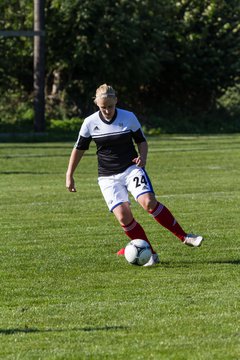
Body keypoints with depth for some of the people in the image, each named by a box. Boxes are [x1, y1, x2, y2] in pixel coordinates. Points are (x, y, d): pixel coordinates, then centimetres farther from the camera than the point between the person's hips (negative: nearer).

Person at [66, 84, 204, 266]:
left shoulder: (129, 118, -3)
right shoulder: (90, 123, -2)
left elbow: (142, 141, 10)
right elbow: (79, 149, 9)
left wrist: (142, 157, -11)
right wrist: (69, 176, 9)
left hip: (132, 169, -1)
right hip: (108, 177, 1)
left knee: (148, 202, -25)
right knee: (123, 216, -17)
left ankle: (184, 236, -14)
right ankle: (151, 254, -4)